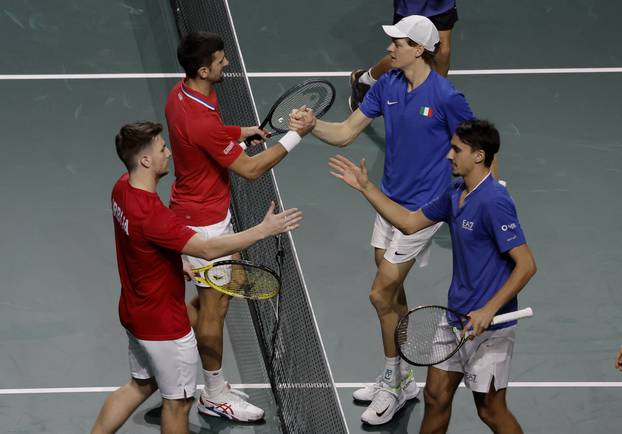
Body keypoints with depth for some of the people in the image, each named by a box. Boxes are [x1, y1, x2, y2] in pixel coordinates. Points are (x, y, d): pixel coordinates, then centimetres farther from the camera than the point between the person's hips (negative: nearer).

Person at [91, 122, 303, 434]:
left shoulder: (123, 188, -6)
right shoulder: (150, 214, -35)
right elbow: (207, 249, -37)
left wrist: (178, 264, 11)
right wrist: (264, 230, -34)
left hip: (135, 312, 9)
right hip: (164, 326, -9)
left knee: (141, 385, 27)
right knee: (178, 402, 12)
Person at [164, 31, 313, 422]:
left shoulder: (182, 94, -4)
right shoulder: (203, 122, -33)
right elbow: (251, 170, -24)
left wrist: (241, 131, 8)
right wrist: (295, 136, -21)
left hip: (199, 209, 9)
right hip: (205, 221, -9)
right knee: (215, 306, 7)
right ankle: (215, 397, 23)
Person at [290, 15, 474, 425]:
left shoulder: (446, 96, -20)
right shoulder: (387, 85, -1)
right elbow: (346, 132, 1)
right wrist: (312, 124, -16)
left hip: (422, 207, -7)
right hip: (389, 200, 7)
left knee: (382, 295, -6)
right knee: (393, 295, 16)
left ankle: (393, 386, 11)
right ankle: (402, 378, 32)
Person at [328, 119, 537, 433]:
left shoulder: (494, 201, -22)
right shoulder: (455, 195, 6)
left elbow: (526, 265, -23)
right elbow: (410, 222, 18)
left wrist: (488, 311, -27)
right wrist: (365, 187, 14)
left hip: (488, 324, -9)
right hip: (456, 317, 9)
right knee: (435, 396, 15)